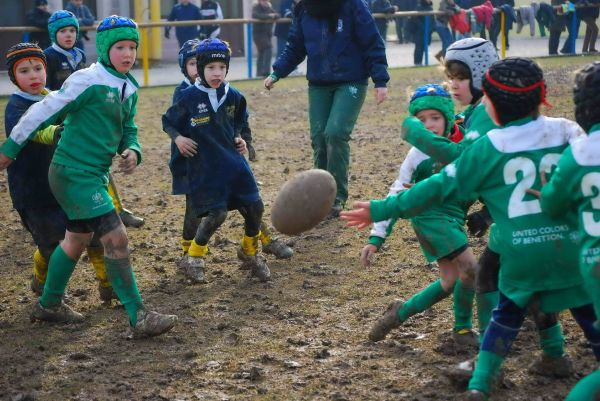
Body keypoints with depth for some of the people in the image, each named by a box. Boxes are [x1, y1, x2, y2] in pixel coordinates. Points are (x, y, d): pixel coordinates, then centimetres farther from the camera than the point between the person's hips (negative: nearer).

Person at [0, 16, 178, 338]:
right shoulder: (88, 80, -18)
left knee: (76, 239, 21)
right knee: (116, 238, -13)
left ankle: (49, 305, 39)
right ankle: (139, 318, -10)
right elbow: (44, 112, -13)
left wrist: (132, 151, -6)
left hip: (96, 174, 9)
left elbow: (128, 131, 17)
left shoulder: (130, 88, 8)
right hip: (74, 173, -9)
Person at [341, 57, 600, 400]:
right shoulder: (567, 131, 2)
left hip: (519, 252, 0)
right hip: (569, 248, 0)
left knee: (508, 314, 21)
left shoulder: (489, 147, -4)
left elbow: (440, 188, -3)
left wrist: (382, 210, 3)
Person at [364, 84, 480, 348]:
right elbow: (396, 197, -5)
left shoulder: (462, 144, -2)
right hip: (430, 215, -6)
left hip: (454, 217, 6)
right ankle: (462, 328, 4)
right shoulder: (418, 154, -9)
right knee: (470, 268, -15)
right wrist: (376, 237, -7)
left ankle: (399, 313, 21)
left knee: (451, 282, 5)